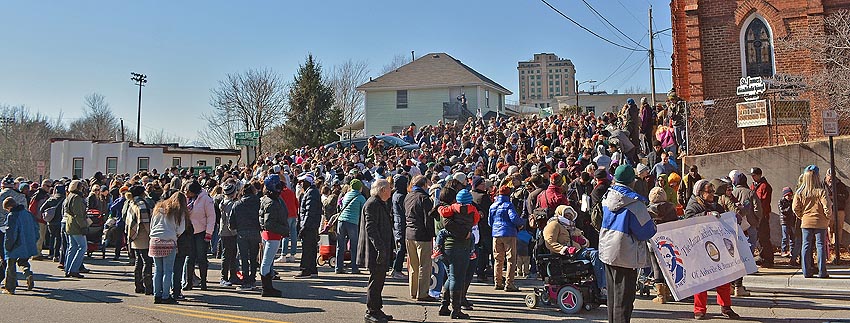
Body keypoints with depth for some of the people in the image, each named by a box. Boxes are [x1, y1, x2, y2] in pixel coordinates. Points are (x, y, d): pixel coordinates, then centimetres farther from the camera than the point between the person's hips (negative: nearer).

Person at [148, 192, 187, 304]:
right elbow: (180, 230, 1)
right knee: (168, 271, 0)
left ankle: (157, 295, 12)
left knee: (157, 270, 10)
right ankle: (165, 296, 1)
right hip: (169, 242, -5)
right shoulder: (180, 212, 3)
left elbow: (151, 225, 19)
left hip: (155, 241, 5)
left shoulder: (158, 208, 16)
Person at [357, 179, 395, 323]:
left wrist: (387, 249, 23)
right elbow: (370, 228, -22)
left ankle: (377, 310, 24)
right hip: (375, 250, -10)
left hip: (382, 249, 10)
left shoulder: (382, 204, 18)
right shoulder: (372, 204, -15)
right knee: (376, 280, -4)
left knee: (379, 279, 15)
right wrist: (380, 248, -25)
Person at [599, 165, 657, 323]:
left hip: (607, 251, 7)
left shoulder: (608, 196, 3)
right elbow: (647, 231, -13)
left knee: (612, 296, 18)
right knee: (624, 298, 0)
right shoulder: (634, 202, -17)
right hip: (626, 255, -7)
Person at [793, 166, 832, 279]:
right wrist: (828, 217, 2)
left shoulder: (799, 193, -3)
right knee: (821, 246, 4)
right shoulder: (821, 192, -11)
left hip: (806, 223, 2)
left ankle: (807, 271, 8)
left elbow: (795, 208, -4)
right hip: (820, 223, -2)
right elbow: (827, 206, -15)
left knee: (806, 246, 7)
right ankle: (822, 272, 6)